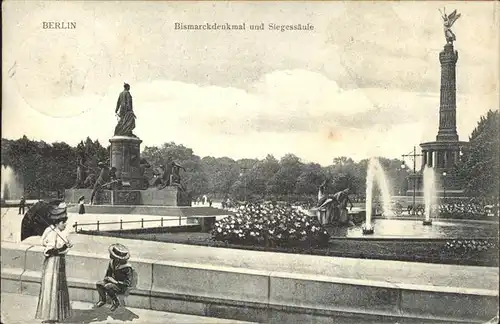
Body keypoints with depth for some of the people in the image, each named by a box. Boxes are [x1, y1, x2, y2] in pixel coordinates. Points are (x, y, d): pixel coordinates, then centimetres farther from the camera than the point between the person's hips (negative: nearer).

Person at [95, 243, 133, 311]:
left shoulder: (127, 268, -27)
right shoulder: (112, 262, -4)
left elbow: (127, 283, -26)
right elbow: (109, 272, 16)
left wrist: (115, 281, -28)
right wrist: (106, 278, -3)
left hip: (122, 287, -7)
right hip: (113, 281, 7)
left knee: (107, 286, -31)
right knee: (98, 284, -11)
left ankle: (116, 302, -9)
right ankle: (102, 300, 12)